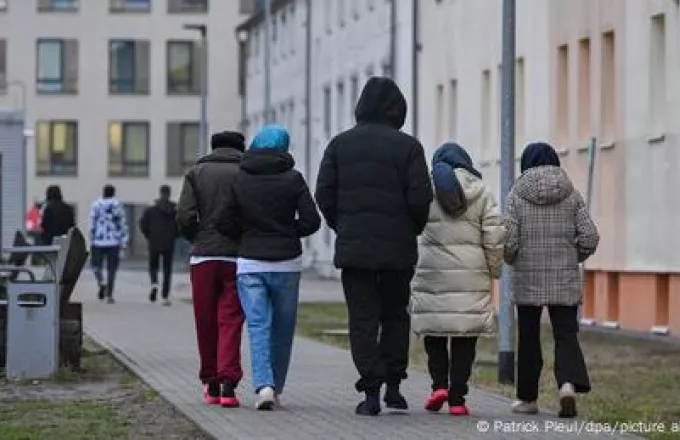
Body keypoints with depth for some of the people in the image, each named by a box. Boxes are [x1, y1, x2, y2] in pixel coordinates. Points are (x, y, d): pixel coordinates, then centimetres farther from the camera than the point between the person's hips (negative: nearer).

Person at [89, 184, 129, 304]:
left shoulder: (96, 205, -1)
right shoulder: (118, 205, 0)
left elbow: (92, 224, -1)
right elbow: (123, 224, 0)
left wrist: (91, 240, 6)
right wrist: (124, 242, 5)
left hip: (98, 241, -1)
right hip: (114, 242, 1)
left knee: (97, 264, 11)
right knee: (111, 268, 6)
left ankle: (101, 283, -17)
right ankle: (109, 295, 3)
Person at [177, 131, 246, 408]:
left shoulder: (197, 172, 6)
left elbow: (185, 216, -5)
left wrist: (197, 240, 13)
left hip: (203, 257, 1)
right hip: (237, 258, -1)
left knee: (206, 323, 10)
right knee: (230, 321, -1)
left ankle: (211, 384, 18)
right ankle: (228, 383, -15)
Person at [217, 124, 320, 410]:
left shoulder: (239, 180, 1)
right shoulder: (292, 179, -3)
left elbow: (226, 225, 0)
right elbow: (311, 221, -7)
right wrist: (288, 232, 11)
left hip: (250, 263, 0)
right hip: (286, 263, 0)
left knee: (257, 326, -2)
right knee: (282, 328, 11)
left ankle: (264, 385, -20)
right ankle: (276, 388, 17)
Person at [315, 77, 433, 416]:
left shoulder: (340, 145, 3)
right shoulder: (407, 147, -3)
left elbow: (324, 194, 0)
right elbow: (420, 198, -8)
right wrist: (411, 231, 9)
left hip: (354, 247, 1)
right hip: (398, 248, 0)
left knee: (363, 319, 2)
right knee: (395, 314, 15)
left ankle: (371, 391, -4)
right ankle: (393, 384, 12)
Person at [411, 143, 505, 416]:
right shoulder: (480, 192, 3)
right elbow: (495, 236, 1)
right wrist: (494, 270, 10)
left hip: (432, 273, -1)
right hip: (471, 276, 1)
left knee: (434, 332, 13)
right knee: (465, 337, 5)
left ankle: (439, 384, -4)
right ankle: (457, 398, 1)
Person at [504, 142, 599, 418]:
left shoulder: (517, 196, -4)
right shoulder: (572, 196, 1)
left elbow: (509, 240, -10)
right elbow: (589, 237, -4)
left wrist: (511, 260, 11)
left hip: (527, 279, -1)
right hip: (565, 280, 1)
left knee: (529, 338, 11)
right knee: (566, 335, 3)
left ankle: (527, 398, 18)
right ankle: (568, 383, -22)